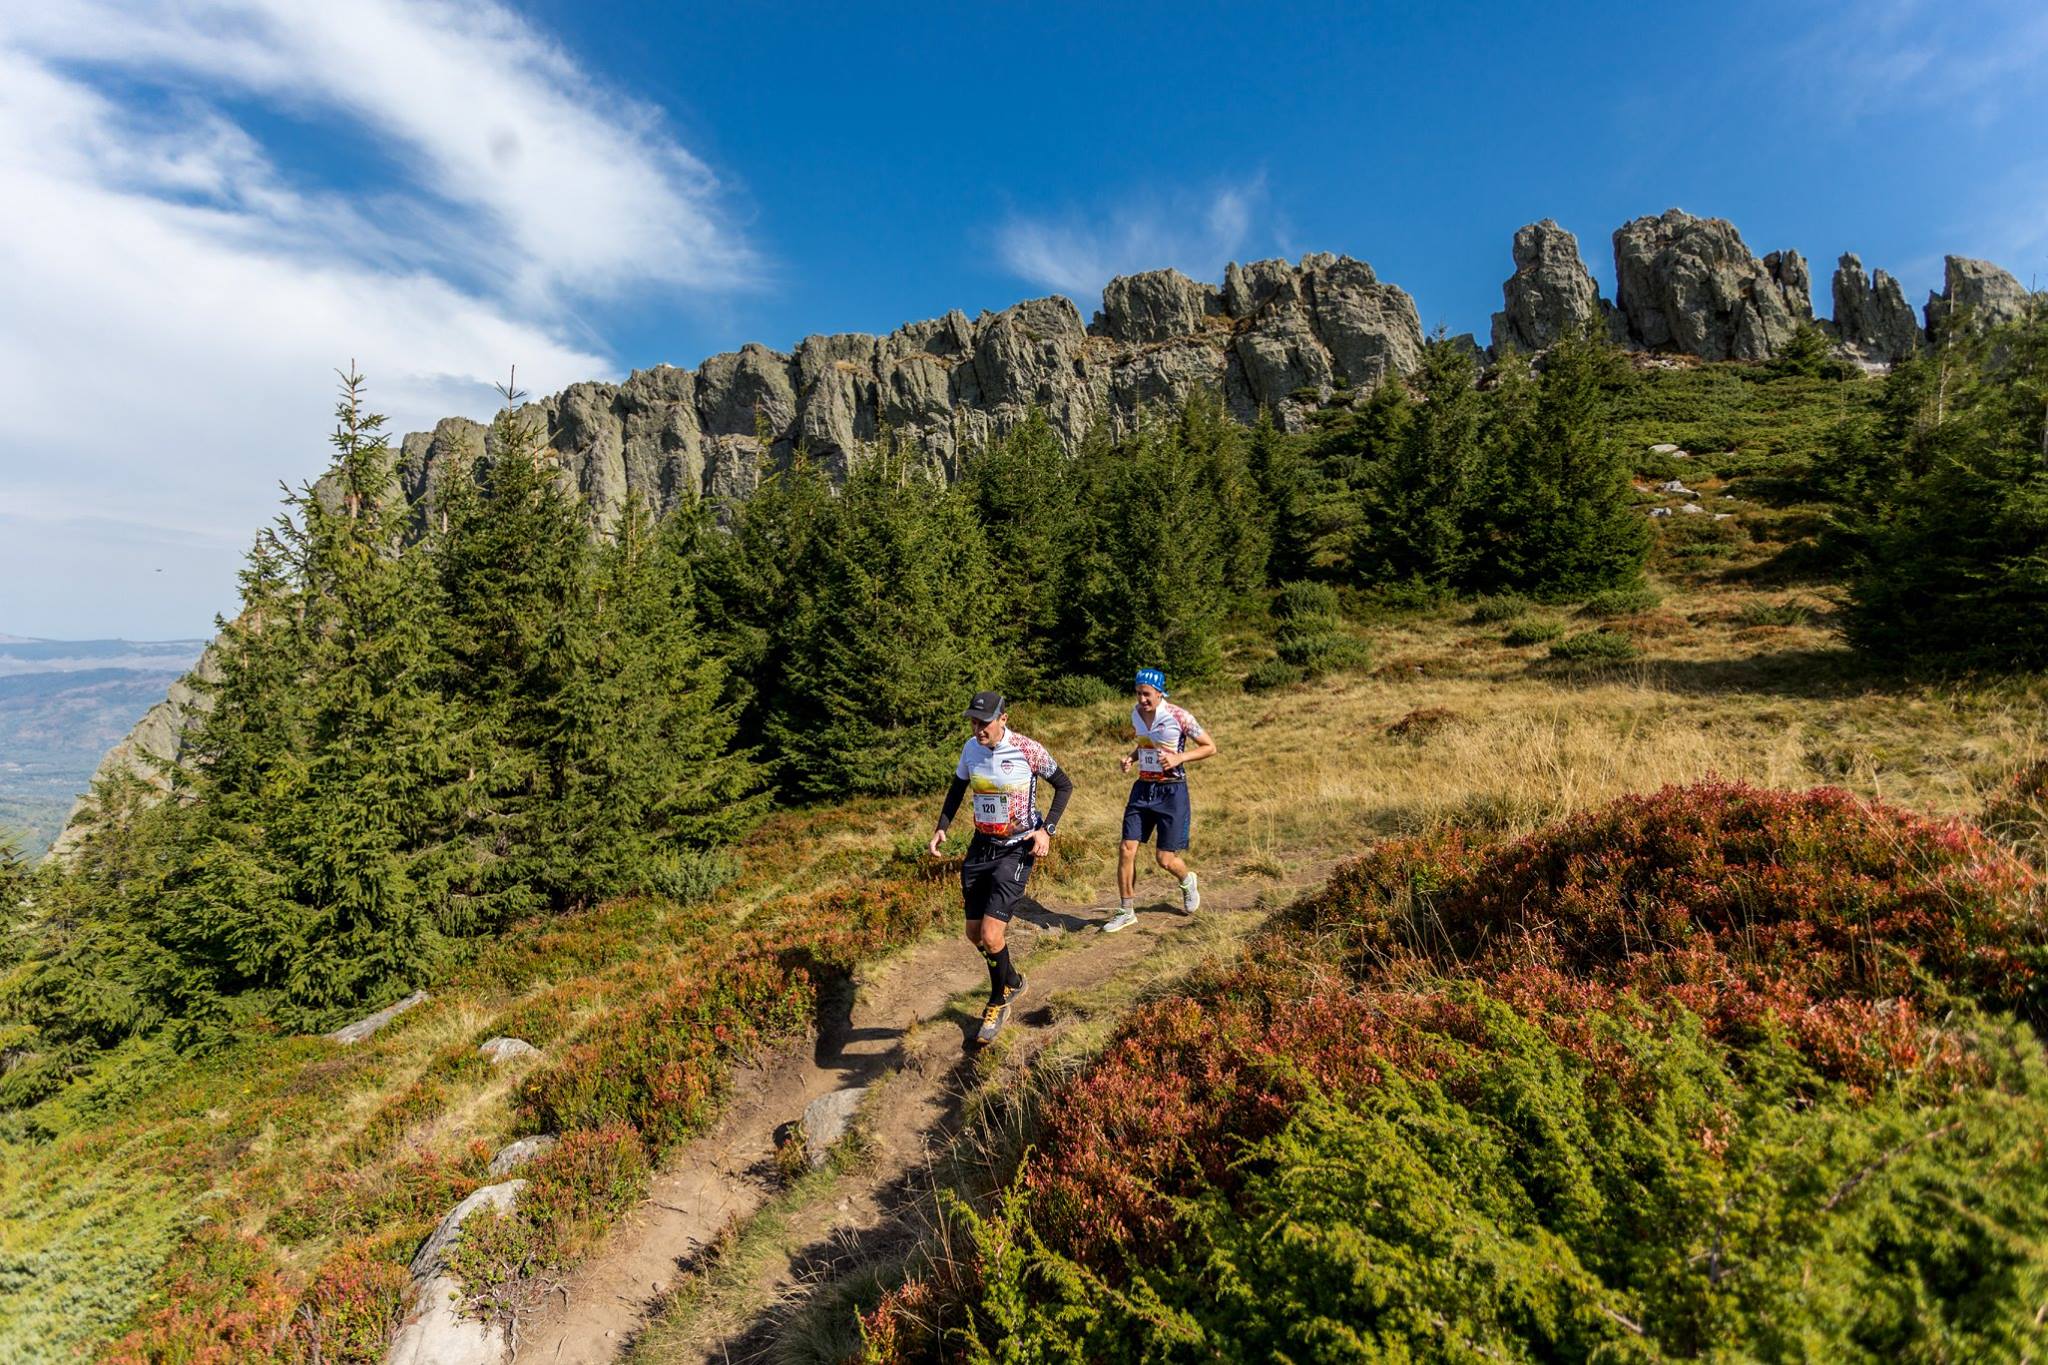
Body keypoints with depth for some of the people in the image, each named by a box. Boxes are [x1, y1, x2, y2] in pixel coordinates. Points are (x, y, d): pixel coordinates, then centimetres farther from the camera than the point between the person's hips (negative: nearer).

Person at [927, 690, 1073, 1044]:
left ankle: (999, 1002, 16)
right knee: (974, 933, 12)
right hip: (981, 846, 6)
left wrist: (1047, 830, -14)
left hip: (1017, 851, -5)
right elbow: (958, 786, 13)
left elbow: (1064, 785, -4)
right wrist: (941, 827, 1)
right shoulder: (971, 747, -4)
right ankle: (1012, 981, 41)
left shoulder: (1028, 750, -18)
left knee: (991, 936, -13)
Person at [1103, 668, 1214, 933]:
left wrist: (1178, 758, -20)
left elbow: (1210, 747, -6)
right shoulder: (1136, 714, 2)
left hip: (1171, 791, -5)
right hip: (1143, 788, 5)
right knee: (1126, 850, -3)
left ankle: (1187, 882, 37)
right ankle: (1126, 911, 12)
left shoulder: (1178, 717, -15)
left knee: (1165, 859, 0)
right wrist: (1130, 757, -1)